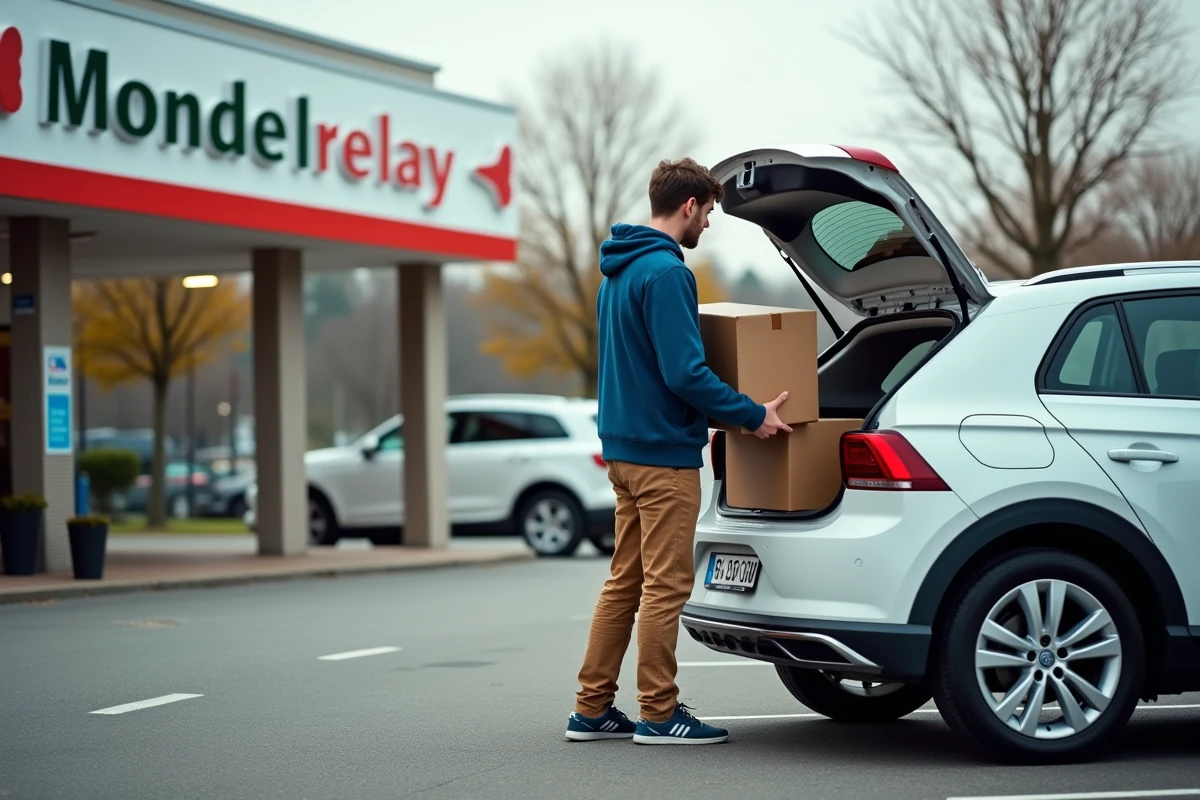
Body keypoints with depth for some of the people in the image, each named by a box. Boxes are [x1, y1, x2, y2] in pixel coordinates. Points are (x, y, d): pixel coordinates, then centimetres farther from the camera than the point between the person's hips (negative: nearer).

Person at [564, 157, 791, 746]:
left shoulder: (618, 272, 15)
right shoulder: (665, 272, -17)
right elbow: (685, 372, -22)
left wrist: (710, 413, 26)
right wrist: (752, 416, -14)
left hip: (625, 447, 10)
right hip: (663, 453, -10)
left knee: (626, 581, 13)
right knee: (666, 586, -2)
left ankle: (592, 709, 16)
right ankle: (659, 715, 4)